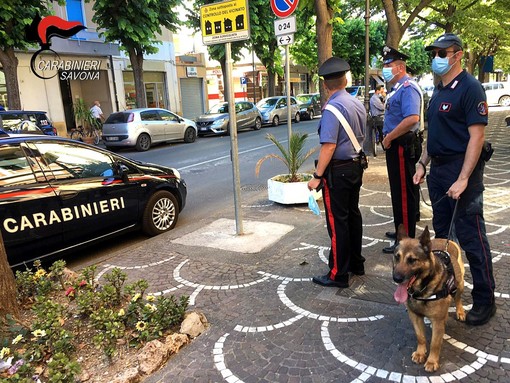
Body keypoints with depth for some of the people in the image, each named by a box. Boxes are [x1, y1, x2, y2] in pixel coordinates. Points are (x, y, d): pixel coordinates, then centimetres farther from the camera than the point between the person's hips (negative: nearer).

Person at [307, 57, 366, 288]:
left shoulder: (333, 108, -18)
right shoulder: (358, 104, 8)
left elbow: (329, 146, -24)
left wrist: (317, 176, -20)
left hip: (338, 171, -9)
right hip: (355, 166, 9)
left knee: (337, 221, -1)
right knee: (353, 215, 18)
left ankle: (338, 275, 9)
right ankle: (356, 264, 32)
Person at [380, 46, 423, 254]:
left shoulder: (408, 88, -16)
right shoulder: (396, 88, 15)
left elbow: (412, 118, -30)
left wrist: (389, 137, -22)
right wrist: (388, 137, 12)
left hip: (402, 147, -11)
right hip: (395, 146, 11)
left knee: (404, 193, -4)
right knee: (398, 191, 19)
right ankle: (401, 230, 34)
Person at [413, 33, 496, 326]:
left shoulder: (470, 88, -12)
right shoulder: (439, 90, 15)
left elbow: (477, 136, -18)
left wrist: (463, 179, -23)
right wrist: (423, 164, 13)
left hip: (461, 171, -9)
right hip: (438, 170, 9)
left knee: (471, 236, -2)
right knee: (442, 232, 17)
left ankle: (485, 300, 12)